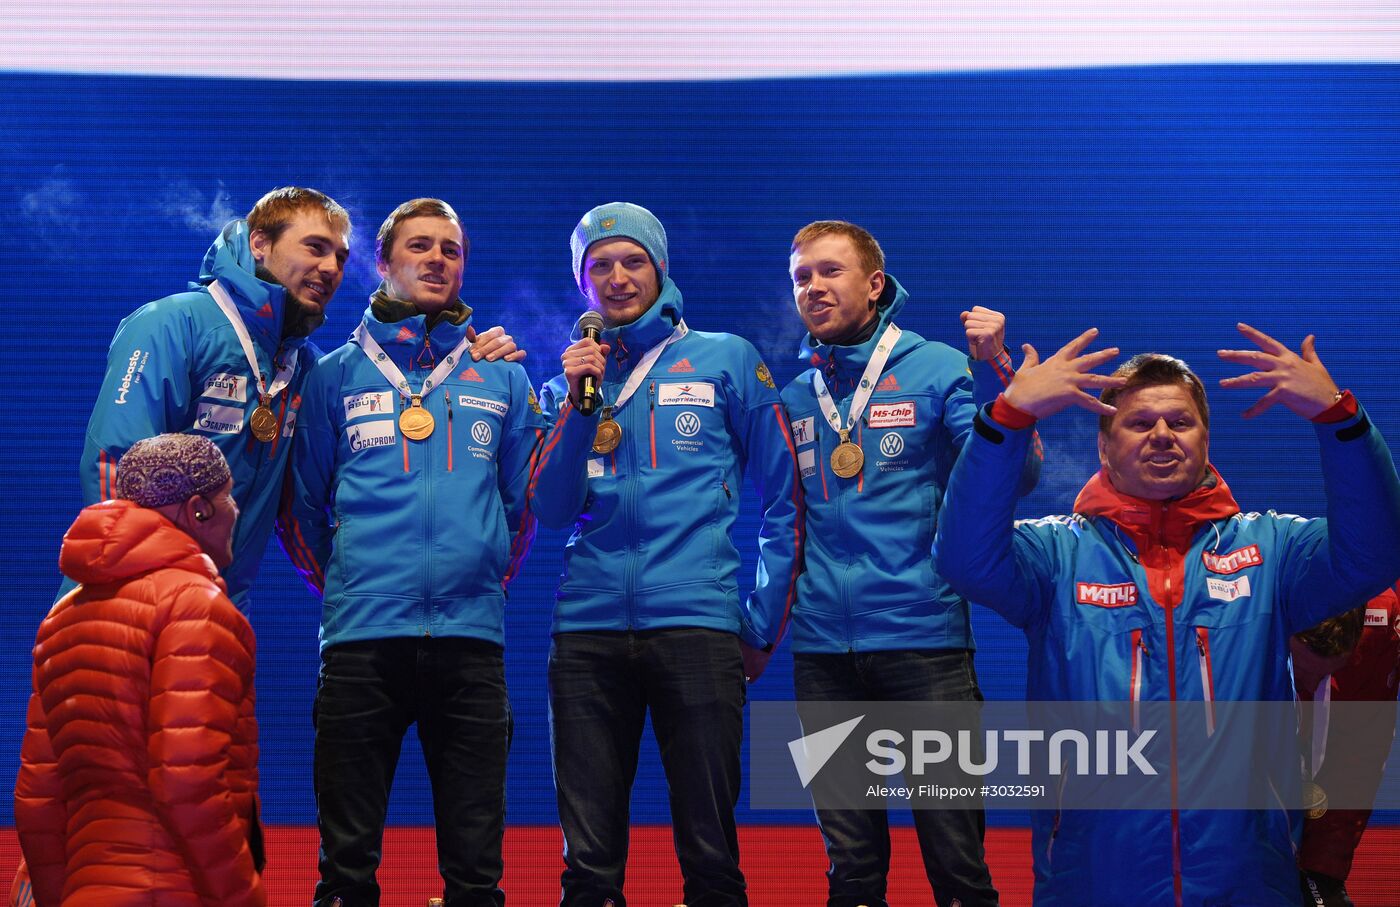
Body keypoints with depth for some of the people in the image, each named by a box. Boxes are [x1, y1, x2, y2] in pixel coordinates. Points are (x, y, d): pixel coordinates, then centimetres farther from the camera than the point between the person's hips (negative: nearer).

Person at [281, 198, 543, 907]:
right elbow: (300, 503, 12)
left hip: (471, 636, 1)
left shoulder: (501, 377, 13)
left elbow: (528, 501, 16)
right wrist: (341, 586, 11)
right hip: (363, 637, -1)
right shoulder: (336, 375, 10)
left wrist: (489, 578, 12)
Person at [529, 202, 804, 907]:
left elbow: (784, 498, 8)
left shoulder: (726, 360, 8)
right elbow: (551, 512, 5)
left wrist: (766, 624, 3)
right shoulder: (570, 381, 17)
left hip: (696, 624, -2)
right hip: (588, 629, 3)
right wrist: (578, 404, -5)